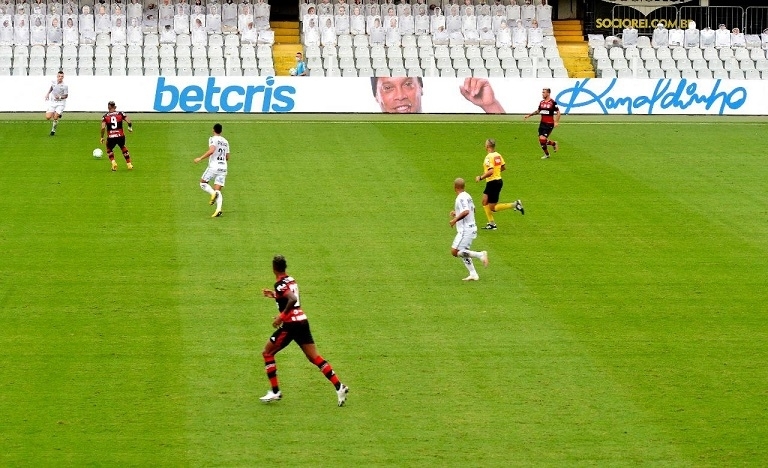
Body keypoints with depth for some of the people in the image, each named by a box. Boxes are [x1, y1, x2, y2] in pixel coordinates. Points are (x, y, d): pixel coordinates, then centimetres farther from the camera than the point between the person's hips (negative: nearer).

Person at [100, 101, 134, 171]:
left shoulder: (105, 116, 3)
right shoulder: (121, 114, 6)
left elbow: (103, 128, -9)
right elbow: (129, 122, 0)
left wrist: (102, 137, 2)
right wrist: (130, 128, 22)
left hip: (111, 137, -1)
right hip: (121, 136, 1)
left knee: (109, 150, 27)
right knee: (123, 147, 32)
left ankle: (113, 162, 4)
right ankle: (129, 164, 33)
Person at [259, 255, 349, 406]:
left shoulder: (280, 284, -12)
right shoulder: (291, 280, 14)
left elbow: (293, 300, -28)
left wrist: (281, 317, -22)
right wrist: (275, 295, 34)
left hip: (291, 324, -8)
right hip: (302, 321, 8)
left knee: (267, 353, 7)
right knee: (314, 357, 5)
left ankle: (275, 392, 6)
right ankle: (339, 386, -7)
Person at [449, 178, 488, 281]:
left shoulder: (461, 198, -18)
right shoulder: (467, 196, 12)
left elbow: (466, 212, -31)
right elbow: (473, 209, 25)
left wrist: (455, 220, -23)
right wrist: (456, 213, 27)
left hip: (465, 230, -10)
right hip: (471, 228, 10)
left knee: (455, 252, -11)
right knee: (463, 252, 16)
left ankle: (480, 255, -15)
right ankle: (473, 274, 12)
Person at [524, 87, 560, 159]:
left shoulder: (552, 102, -11)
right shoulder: (542, 102, 8)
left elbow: (558, 112, -8)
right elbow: (538, 111, 24)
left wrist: (556, 122, -18)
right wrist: (529, 115, 20)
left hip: (549, 124, -7)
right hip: (542, 123, 7)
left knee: (543, 139, -15)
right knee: (541, 140, 3)